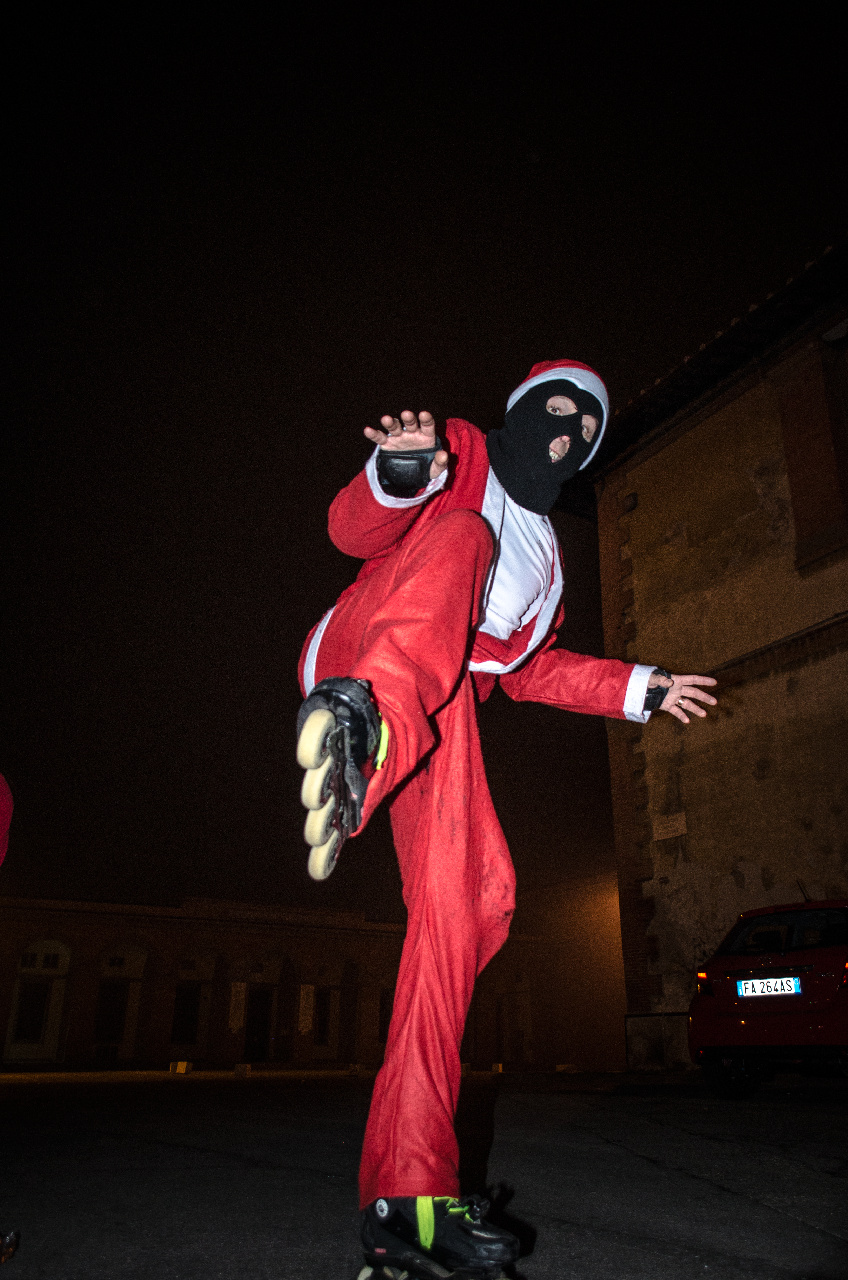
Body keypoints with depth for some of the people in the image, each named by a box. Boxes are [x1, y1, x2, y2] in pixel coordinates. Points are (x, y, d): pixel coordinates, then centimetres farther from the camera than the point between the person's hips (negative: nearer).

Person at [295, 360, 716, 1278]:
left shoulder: (541, 549, 33)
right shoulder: (461, 460, 13)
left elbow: (522, 666, 31)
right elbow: (353, 529, -3)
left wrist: (638, 688, 28)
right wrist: (396, 476, -25)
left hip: (442, 705, 5)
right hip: (360, 654, -5)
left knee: (468, 898, -14)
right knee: (459, 539, -30)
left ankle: (406, 1198, -12)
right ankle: (362, 724, -61)